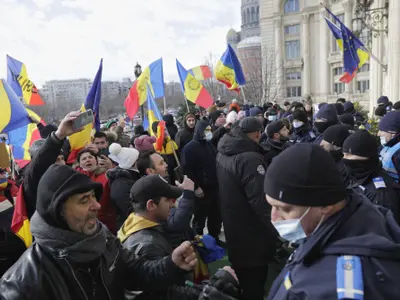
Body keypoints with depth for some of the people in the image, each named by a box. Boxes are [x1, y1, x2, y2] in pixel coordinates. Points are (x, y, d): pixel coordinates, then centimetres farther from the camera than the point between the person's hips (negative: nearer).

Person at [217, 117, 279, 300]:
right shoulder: (250, 158, -27)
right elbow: (261, 202, -30)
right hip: (252, 235, -9)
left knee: (239, 281, 28)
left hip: (233, 230, 9)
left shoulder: (223, 153, 2)